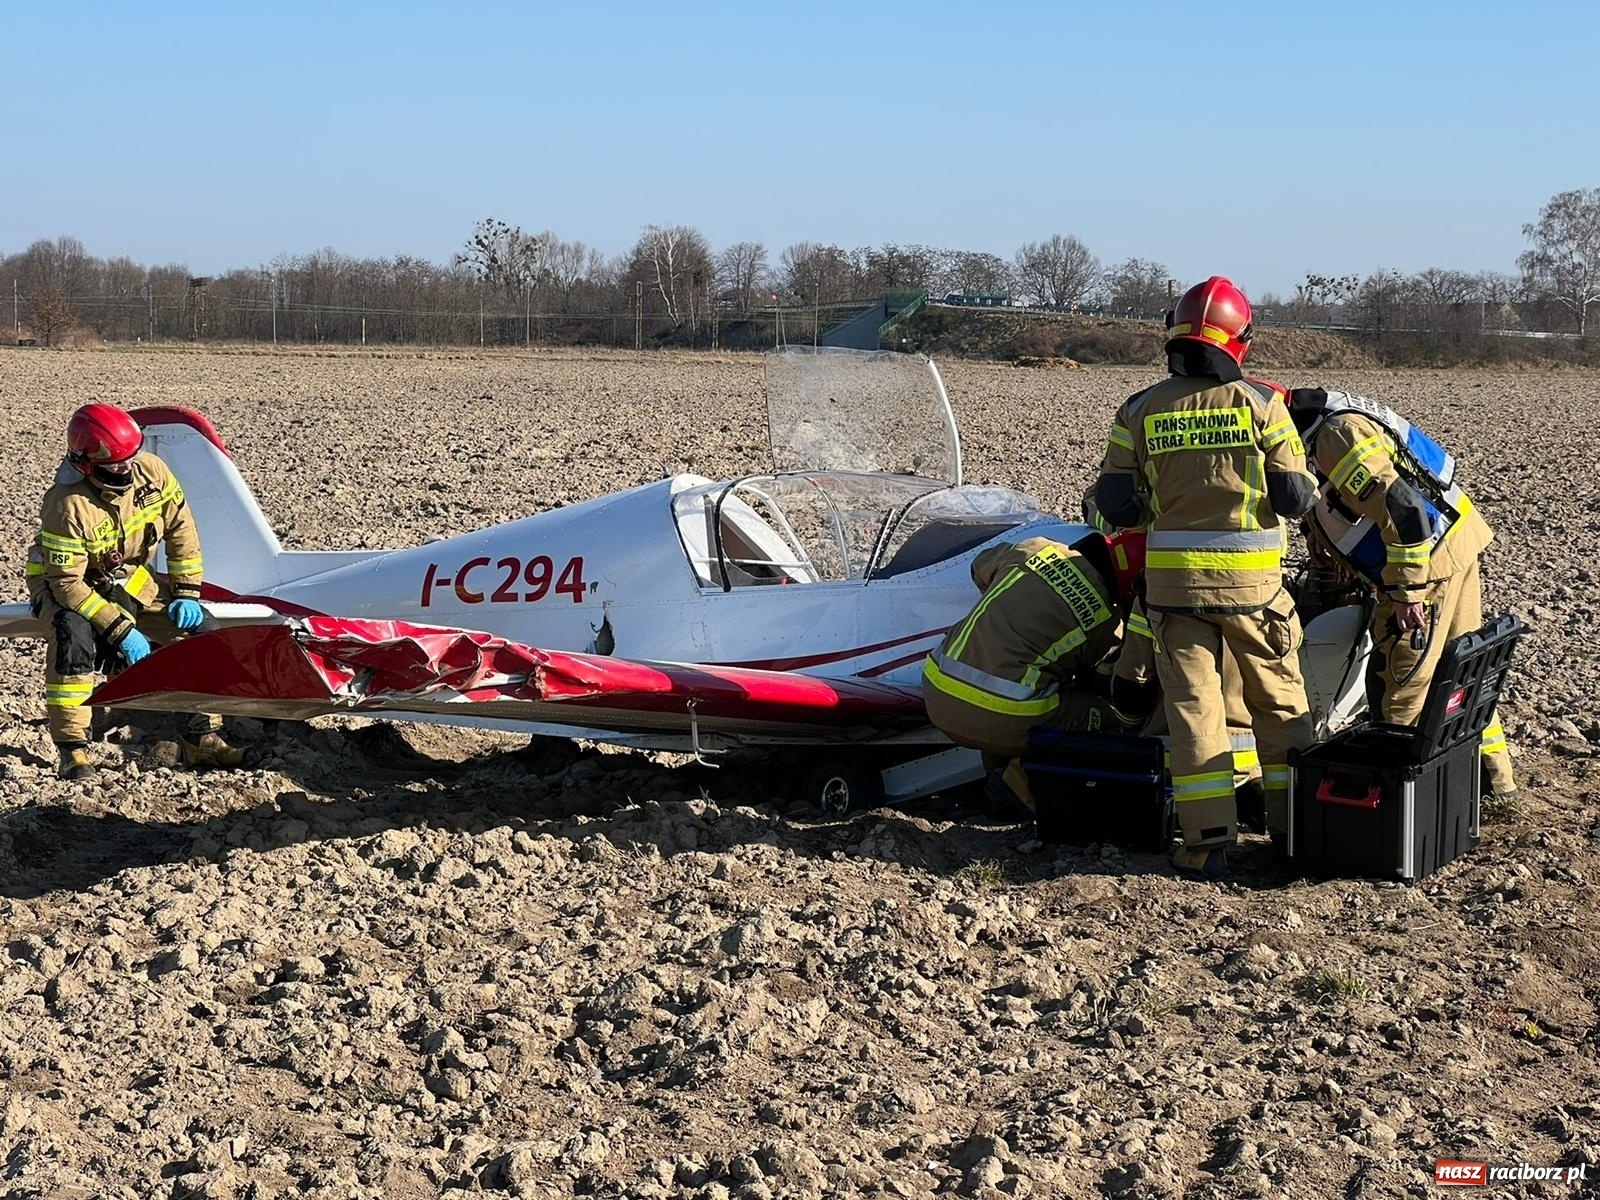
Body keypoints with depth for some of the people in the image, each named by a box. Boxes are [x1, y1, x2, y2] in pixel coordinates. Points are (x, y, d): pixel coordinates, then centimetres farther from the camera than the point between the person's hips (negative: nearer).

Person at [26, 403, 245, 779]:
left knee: (203, 629, -10)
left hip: (132, 580, 6)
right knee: (74, 637, -38)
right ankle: (72, 750, -28)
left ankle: (203, 737, -2)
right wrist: (121, 631, -32)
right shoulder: (69, 506, -32)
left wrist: (186, 594, -10)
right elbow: (67, 582, -30)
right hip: (65, 585, -5)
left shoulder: (152, 472, -17)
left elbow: (181, 529, -5)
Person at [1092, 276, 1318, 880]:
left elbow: (1112, 502, -1)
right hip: (1250, 580, -1)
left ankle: (1208, 838, 0)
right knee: (1278, 699, 14)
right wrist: (1305, 488, 18)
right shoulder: (1262, 402, -5)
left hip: (1172, 578, 1)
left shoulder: (1140, 410, 0)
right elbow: (1296, 495, -4)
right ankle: (1293, 823, 22)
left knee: (1192, 703, 4)